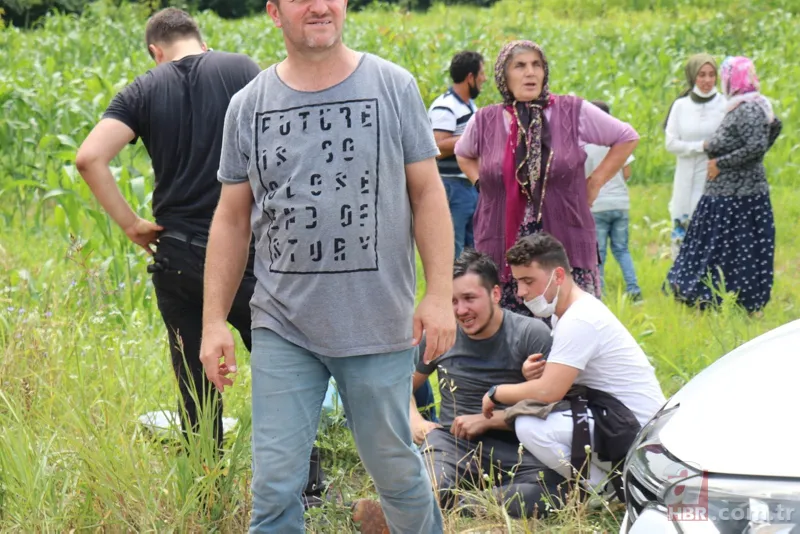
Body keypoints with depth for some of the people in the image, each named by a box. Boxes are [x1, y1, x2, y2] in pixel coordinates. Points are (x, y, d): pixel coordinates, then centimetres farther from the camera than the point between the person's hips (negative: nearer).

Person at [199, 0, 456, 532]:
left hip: (379, 326, -1)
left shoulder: (394, 87, 0)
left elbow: (428, 194, 1)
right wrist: (215, 320, 4)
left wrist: (440, 293, -7)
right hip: (283, 328, 1)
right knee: (275, 484, 1)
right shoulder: (249, 105, 4)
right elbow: (231, 220, 9)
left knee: (395, 467, 11)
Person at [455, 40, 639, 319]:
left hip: (566, 250, -1)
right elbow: (463, 155, 27)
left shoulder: (574, 112, 0)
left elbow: (627, 138, 12)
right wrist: (483, 182, 10)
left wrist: (594, 183, 6)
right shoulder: (484, 121, 5)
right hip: (503, 252, 1)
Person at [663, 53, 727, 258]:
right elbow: (671, 143, 0)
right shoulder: (681, 106, 5)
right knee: (682, 237, 3)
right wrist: (703, 146, -10)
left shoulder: (725, 105, -2)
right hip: (687, 182, 2)